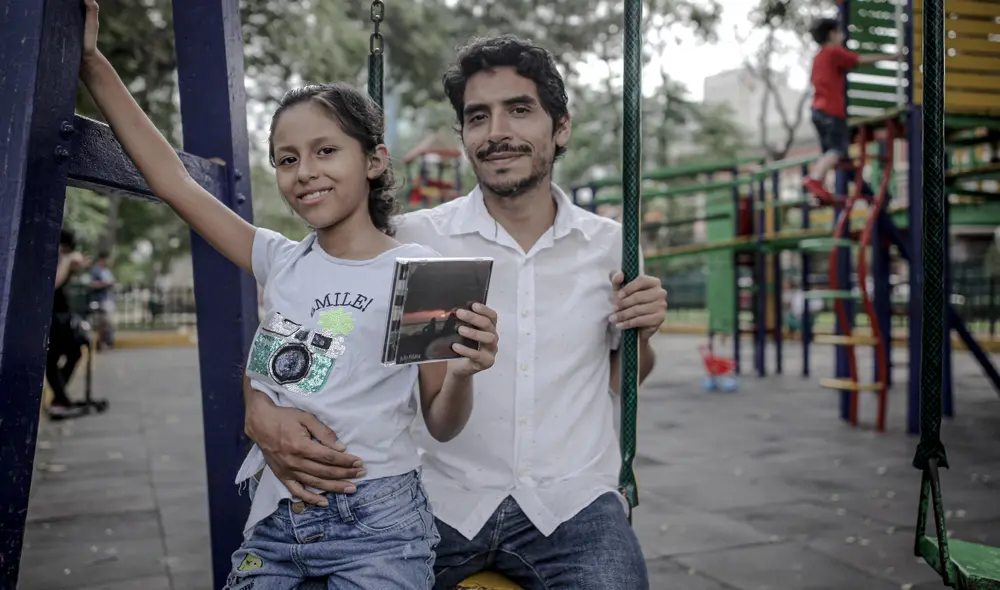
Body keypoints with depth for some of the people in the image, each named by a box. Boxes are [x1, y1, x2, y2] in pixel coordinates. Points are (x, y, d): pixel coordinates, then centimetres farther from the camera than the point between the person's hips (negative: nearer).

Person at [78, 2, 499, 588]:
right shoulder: (281, 261, 6)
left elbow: (442, 424, -3)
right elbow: (173, 181, 7)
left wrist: (462, 372, -25)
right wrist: (93, 63, 6)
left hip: (375, 522, -4)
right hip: (274, 518, 5)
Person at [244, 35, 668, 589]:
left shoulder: (610, 244, 4)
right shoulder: (412, 241, -5)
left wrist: (639, 334, -4)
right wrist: (261, 409, -21)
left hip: (572, 502, 1)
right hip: (440, 502, -1)